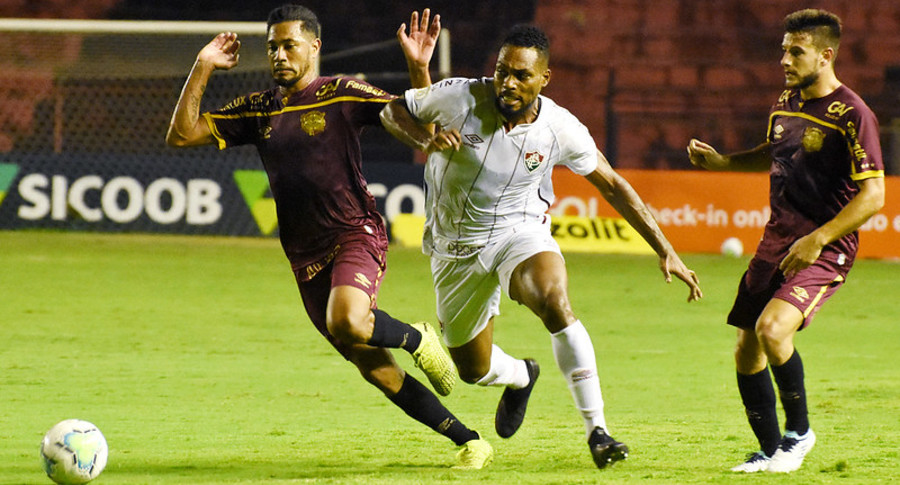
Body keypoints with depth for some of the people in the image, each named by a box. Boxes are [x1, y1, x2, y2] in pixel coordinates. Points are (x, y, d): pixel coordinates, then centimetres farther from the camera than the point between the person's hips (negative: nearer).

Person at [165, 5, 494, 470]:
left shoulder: (342, 95, -2)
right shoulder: (259, 109, 12)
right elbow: (182, 134, 9)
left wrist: (419, 69, -22)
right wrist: (201, 70, 0)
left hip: (355, 237, -5)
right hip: (305, 258, 6)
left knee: (346, 323, -35)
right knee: (376, 371, 4)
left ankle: (417, 339, -3)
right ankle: (471, 442, 15)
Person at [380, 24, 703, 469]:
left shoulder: (561, 129, -16)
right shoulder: (460, 99, -20)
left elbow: (612, 185, -3)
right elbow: (393, 110, -3)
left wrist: (665, 251, -3)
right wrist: (426, 138, -26)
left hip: (521, 232, -1)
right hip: (457, 248, 2)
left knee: (554, 300, -35)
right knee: (473, 370, 11)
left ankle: (596, 430, -29)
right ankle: (520, 377, 52)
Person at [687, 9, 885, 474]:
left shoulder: (851, 116, -14)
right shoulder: (785, 104, 10)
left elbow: (872, 195, -17)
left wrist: (817, 239, -22)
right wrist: (721, 161, 16)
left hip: (826, 248, -8)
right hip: (776, 239, 8)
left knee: (771, 328, -27)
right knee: (747, 353, 6)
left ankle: (799, 431, -6)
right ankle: (770, 450, 23)